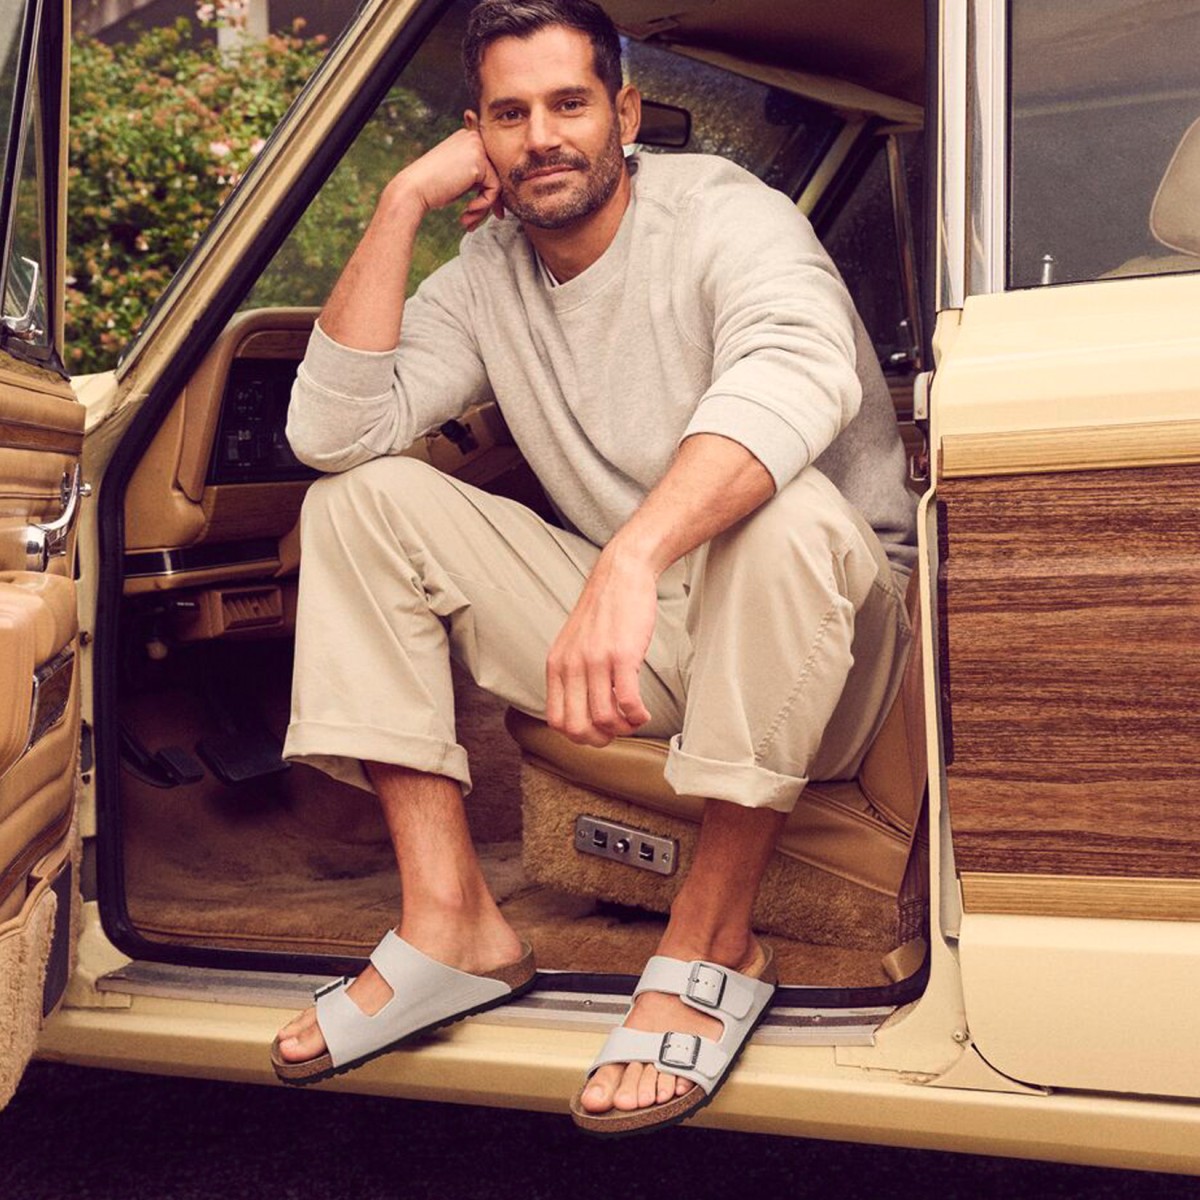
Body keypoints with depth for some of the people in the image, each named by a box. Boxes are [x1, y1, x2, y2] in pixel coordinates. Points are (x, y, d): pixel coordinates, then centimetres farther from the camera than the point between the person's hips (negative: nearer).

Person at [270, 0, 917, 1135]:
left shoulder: (722, 214, -14)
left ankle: (714, 937, -22)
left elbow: (802, 367, -38)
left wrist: (631, 560, -52)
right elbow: (332, 430, -8)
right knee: (360, 499, -5)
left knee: (783, 511, -39)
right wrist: (403, 201, -11)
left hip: (825, 645, -5)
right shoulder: (485, 275, 5)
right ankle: (451, 921, -14)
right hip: (639, 634, 6)